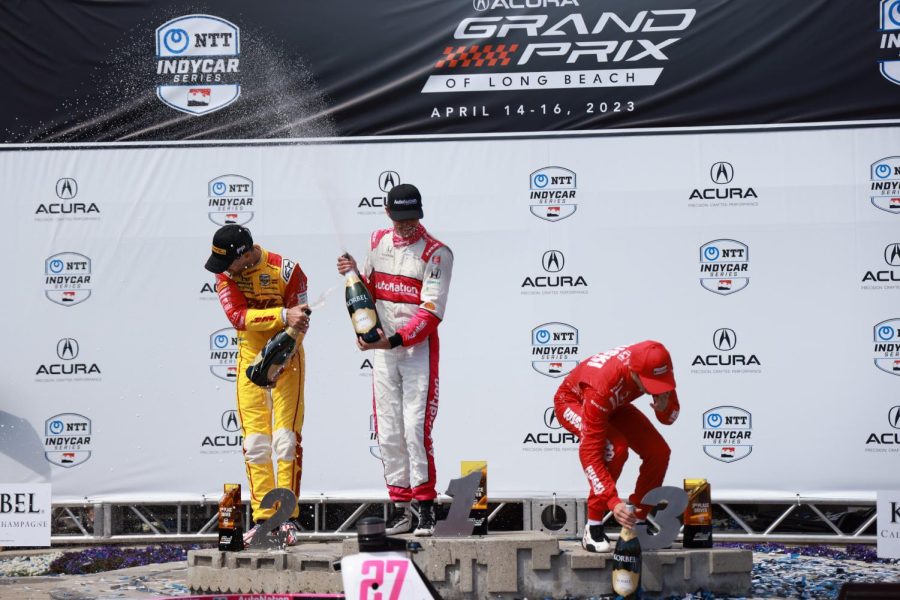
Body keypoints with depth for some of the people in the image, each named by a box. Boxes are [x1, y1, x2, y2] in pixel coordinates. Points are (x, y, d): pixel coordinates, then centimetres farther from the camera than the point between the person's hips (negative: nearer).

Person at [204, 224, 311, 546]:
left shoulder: (286, 271, -17)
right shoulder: (225, 274, -7)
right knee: (255, 442, 1)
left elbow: (299, 322, -15)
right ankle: (263, 518, 5)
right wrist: (283, 316, -34)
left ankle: (288, 516, -6)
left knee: (286, 439, -10)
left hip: (287, 358, -3)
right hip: (250, 358, 3)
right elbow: (238, 315, -22)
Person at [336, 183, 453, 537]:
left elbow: (431, 313, -16)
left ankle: (425, 508, -6)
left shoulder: (436, 253, -10)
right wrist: (354, 276, -3)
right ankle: (400, 509, 10)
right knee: (388, 432, 5)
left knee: (416, 429, -12)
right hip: (382, 350, 6)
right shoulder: (378, 242, 10)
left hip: (419, 349, -6)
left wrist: (395, 340, -26)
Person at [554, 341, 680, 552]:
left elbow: (670, 417, -10)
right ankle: (593, 528, -20)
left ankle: (638, 522, 5)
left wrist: (663, 408, -36)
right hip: (573, 400, -6)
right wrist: (613, 502, -48)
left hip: (614, 404, 6)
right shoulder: (603, 384, -45)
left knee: (658, 451, -11)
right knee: (615, 448, -32)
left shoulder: (658, 367, -29)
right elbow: (590, 451, -42)